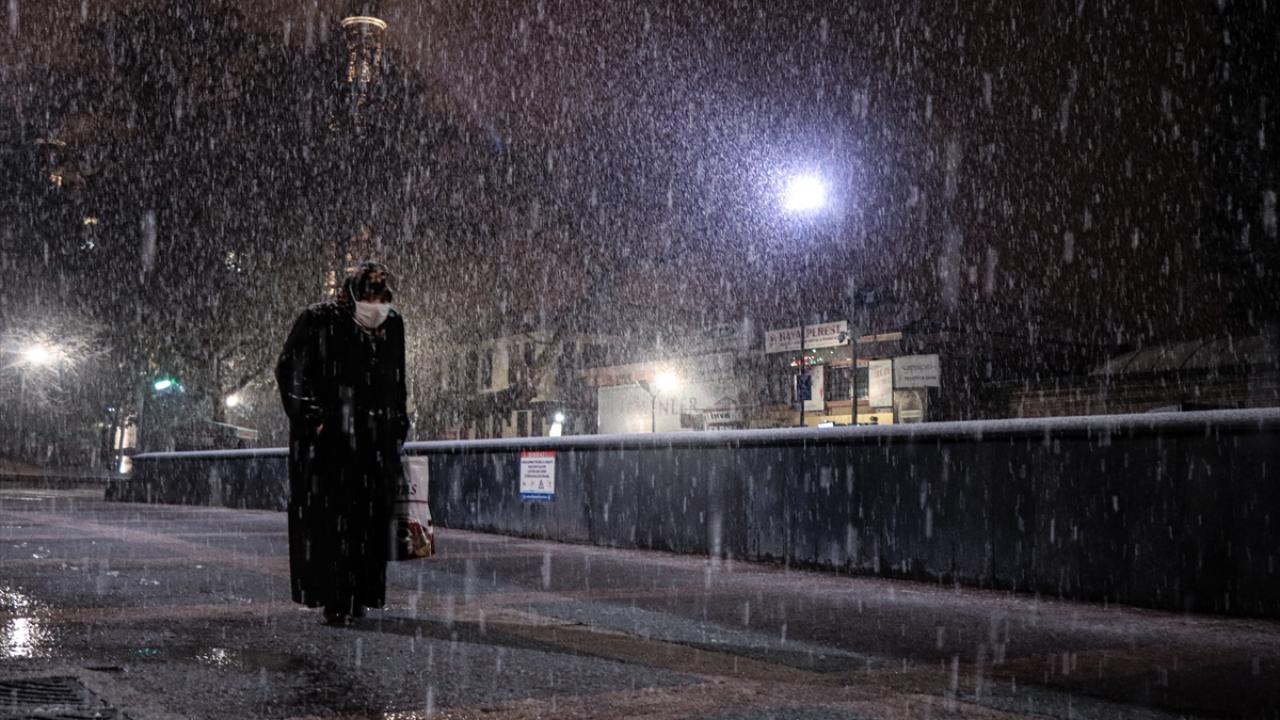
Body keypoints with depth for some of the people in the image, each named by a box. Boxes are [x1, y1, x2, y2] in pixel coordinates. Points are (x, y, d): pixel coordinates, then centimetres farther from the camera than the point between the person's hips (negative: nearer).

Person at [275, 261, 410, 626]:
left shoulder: (392, 325, 8)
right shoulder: (317, 322, -6)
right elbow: (289, 370, -5)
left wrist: (398, 428, 16)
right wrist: (310, 418, -13)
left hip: (374, 441, 4)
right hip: (328, 439, -4)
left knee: (369, 517, 3)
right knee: (328, 516, -6)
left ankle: (358, 595, 12)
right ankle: (334, 599, -2)